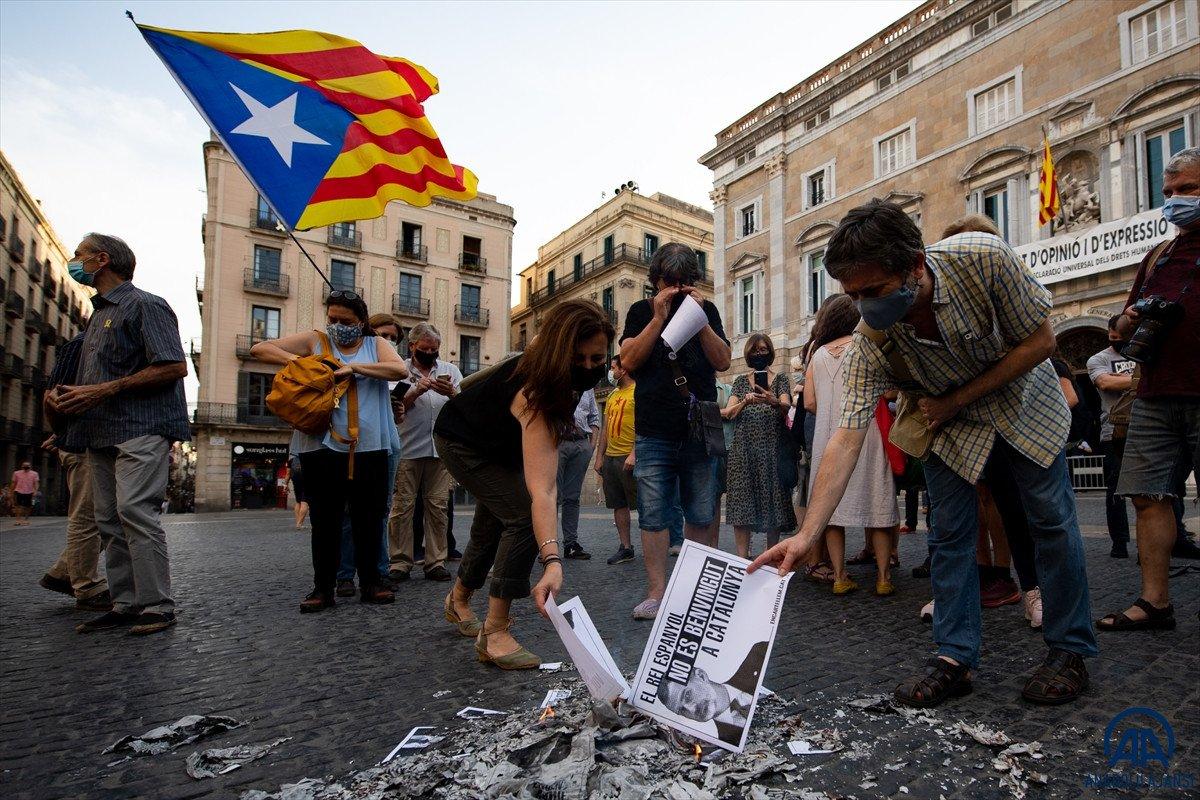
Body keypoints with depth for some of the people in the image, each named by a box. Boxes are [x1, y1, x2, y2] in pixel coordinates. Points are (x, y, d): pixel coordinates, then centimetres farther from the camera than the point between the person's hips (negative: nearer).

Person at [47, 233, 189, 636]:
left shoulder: (143, 305, -4)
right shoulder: (98, 314, 24)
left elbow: (174, 367, -16)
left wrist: (104, 390, -17)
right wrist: (64, 393, 8)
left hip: (141, 429, -9)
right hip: (101, 433, 10)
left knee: (135, 509, -15)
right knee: (109, 519, 7)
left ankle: (157, 606, -11)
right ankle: (125, 604, 13)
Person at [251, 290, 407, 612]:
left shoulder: (376, 344, 11)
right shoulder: (314, 341, 10)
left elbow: (400, 370, -8)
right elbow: (259, 349, 9)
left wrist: (354, 367, -14)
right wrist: (297, 361, -7)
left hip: (370, 447, 1)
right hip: (323, 447, 0)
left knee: (369, 520, 8)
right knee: (325, 521, 6)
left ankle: (370, 582, 20)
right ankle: (323, 588, 17)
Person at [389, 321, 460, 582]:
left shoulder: (450, 370, 14)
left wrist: (451, 393, -13)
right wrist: (416, 391, -18)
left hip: (440, 448, 2)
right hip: (407, 449, -2)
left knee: (438, 507, 3)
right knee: (402, 505, -1)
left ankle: (435, 562, 10)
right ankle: (400, 563, 7)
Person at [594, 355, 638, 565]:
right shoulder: (612, 395, 19)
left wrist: (634, 454, -22)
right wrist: (599, 457, 15)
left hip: (629, 458, -8)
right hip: (610, 457, 8)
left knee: (641, 503, -3)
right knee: (618, 505, 9)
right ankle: (625, 548, 15)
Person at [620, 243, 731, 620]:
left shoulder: (706, 310, 12)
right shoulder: (642, 312, 9)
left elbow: (723, 362, 2)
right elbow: (628, 360, -4)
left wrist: (699, 319, -8)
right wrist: (659, 318, -10)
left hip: (700, 430, 2)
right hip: (654, 434, -1)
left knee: (700, 515, 7)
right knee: (653, 516, -2)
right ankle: (656, 593, 7)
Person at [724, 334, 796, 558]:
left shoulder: (780, 379, 8)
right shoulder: (741, 381, 13)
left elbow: (786, 407, -10)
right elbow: (729, 413, 3)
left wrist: (773, 402, -32)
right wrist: (745, 401, -17)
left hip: (773, 448, -1)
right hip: (744, 449, 1)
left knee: (773, 500, 1)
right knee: (742, 502, -4)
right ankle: (742, 557, 0)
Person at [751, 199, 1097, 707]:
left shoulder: (983, 259, -35)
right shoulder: (871, 340, -31)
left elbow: (1040, 341, -21)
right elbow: (847, 437, -34)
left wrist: (955, 401, -25)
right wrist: (806, 535, -41)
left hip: (1022, 400, 0)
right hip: (950, 422, 1)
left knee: (1052, 520, 3)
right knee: (949, 535, -2)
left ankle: (1069, 652, 20)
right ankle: (956, 658, 9)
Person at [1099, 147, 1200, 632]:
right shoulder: (1158, 256, 22)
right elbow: (1124, 324, 25)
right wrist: (1134, 318, 3)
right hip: (1156, 396, 5)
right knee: (1149, 495, 2)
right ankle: (1155, 603, 8)